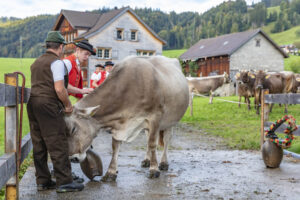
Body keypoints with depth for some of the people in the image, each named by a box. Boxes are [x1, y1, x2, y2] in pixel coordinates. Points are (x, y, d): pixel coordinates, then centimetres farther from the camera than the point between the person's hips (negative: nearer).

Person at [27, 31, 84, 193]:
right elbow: (59, 89, -16)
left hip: (33, 104, 9)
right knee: (58, 144, -4)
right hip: (48, 106, -9)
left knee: (39, 145, 10)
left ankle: (42, 181, 16)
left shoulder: (36, 62, 19)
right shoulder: (57, 63, -8)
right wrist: (68, 105, -2)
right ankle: (64, 182, -1)